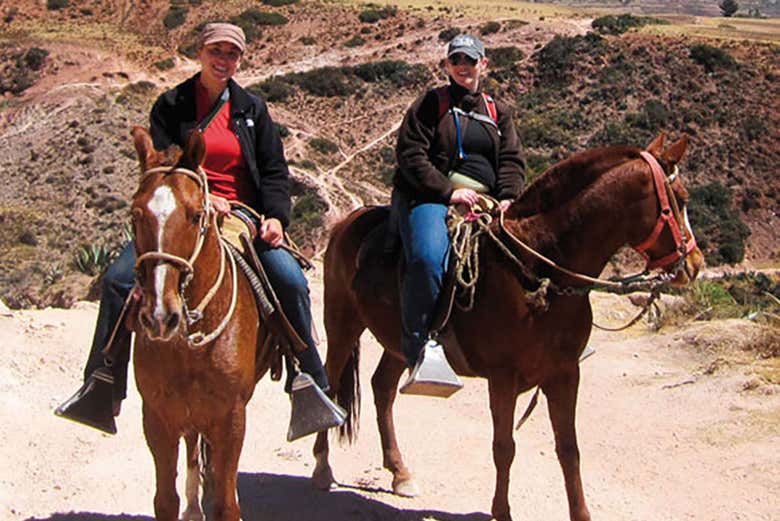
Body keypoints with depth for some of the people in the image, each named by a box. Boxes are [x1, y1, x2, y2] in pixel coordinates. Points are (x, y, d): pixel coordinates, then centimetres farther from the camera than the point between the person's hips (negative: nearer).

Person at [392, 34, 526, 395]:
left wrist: (508, 197, -8)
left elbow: (512, 160, 13)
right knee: (428, 258, -33)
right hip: (429, 196, -5)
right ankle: (419, 350, -34)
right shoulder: (431, 104, 8)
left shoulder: (498, 112, 22)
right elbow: (410, 154, -3)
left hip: (485, 201, 6)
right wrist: (448, 192, -14)